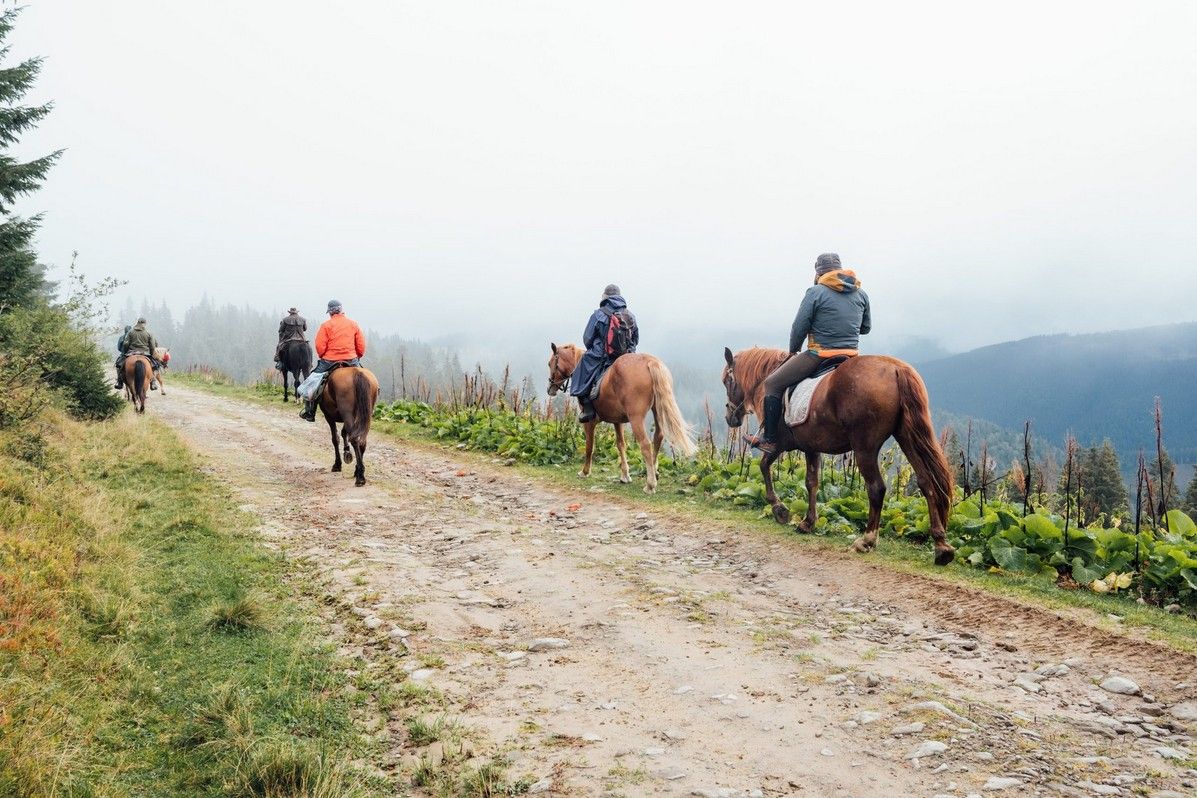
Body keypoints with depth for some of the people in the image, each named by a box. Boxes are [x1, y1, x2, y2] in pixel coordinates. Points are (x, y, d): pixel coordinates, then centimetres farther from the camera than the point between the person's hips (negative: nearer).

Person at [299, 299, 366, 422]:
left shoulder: (326, 325, -4)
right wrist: (356, 357, 19)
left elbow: (320, 347, -9)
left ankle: (309, 411, 13)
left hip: (330, 361, -2)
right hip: (352, 360, 2)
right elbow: (361, 346, 3)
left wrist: (322, 357, 10)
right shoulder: (353, 324, 5)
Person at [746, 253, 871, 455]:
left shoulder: (816, 292, -8)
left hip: (819, 355, -6)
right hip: (853, 355, 6)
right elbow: (866, 327, 17)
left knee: (773, 384, 5)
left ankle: (769, 440, 3)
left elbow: (799, 327, -6)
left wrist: (793, 350, 12)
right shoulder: (861, 294, 8)